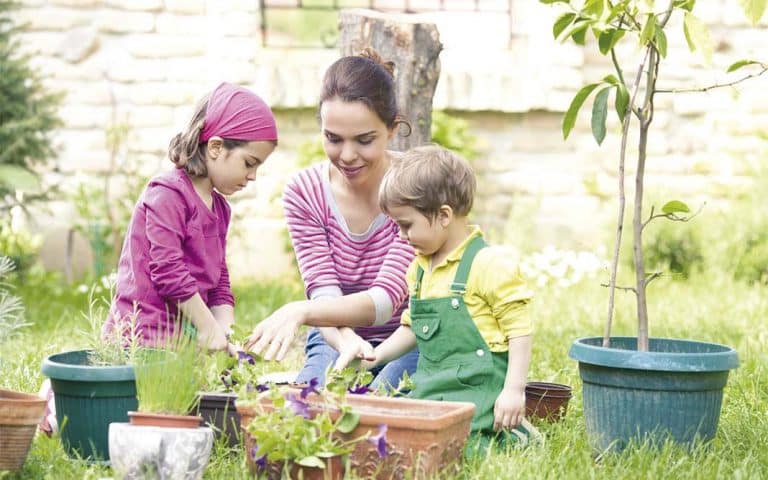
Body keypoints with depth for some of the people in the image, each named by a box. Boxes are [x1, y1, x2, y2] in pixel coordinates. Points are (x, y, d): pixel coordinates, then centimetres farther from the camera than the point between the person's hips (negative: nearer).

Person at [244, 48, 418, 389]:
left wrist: (300, 311, -44)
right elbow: (323, 294, -16)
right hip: (336, 341, 2)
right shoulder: (304, 192, -6)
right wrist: (347, 342, -41)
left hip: (409, 346, -1)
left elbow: (386, 299, -26)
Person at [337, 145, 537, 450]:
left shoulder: (490, 264, -11)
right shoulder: (419, 269, 15)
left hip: (476, 391, -8)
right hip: (432, 390, 8)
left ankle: (507, 434, -2)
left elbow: (519, 330, -11)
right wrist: (375, 356, 15)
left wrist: (514, 390, -16)